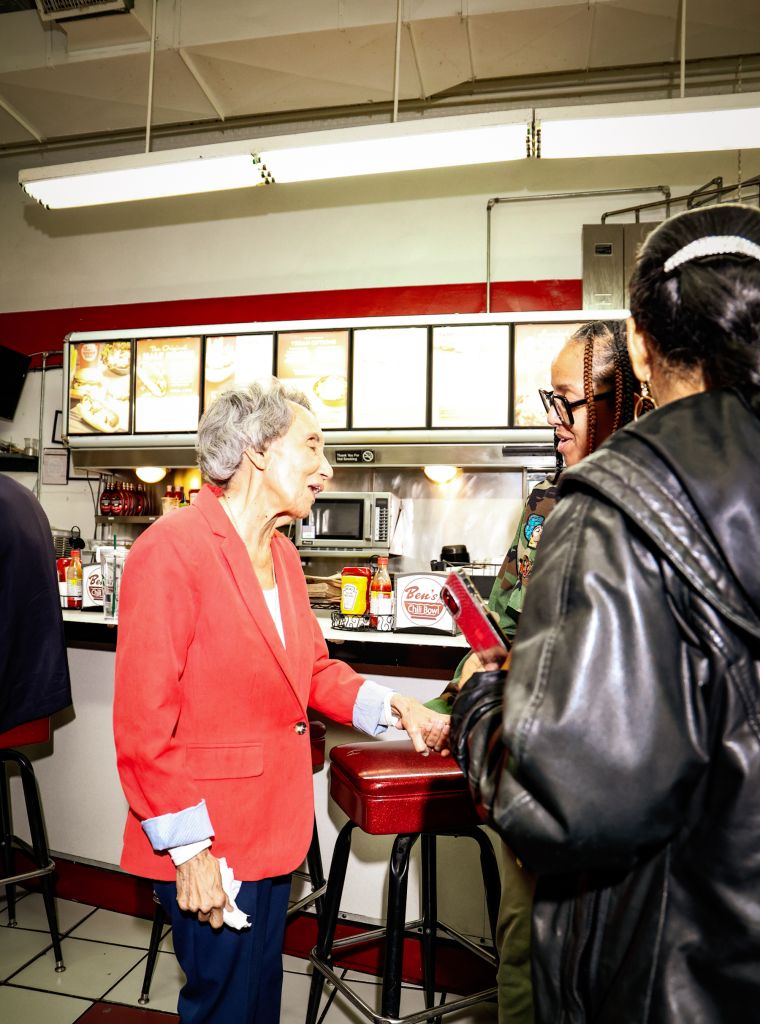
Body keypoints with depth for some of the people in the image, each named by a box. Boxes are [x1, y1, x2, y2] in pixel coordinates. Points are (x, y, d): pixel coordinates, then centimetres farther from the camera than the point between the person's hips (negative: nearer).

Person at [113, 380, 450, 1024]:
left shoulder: (281, 554, 6)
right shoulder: (170, 550, -21)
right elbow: (142, 722, -20)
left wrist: (393, 706, -3)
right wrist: (189, 850, -17)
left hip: (271, 829, 8)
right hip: (207, 848, -7)